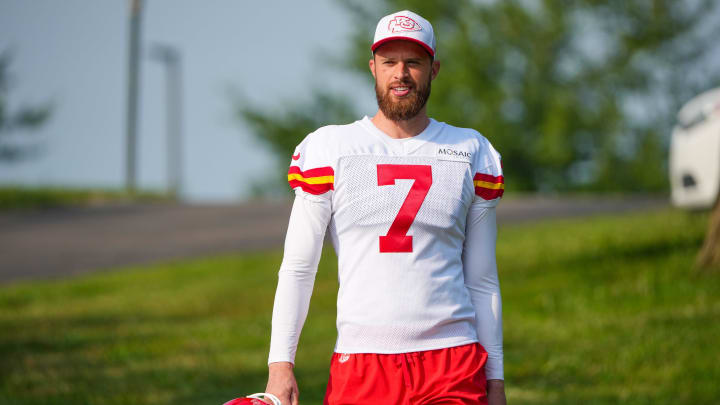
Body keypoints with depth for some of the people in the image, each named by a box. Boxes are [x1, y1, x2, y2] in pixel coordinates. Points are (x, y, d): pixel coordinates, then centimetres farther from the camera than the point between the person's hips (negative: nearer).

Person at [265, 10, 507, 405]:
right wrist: (280, 363, -4)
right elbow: (297, 268, 5)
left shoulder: (472, 154, 11)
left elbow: (482, 282, 13)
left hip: (454, 366, 1)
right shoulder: (329, 150, 5)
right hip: (360, 365, -1)